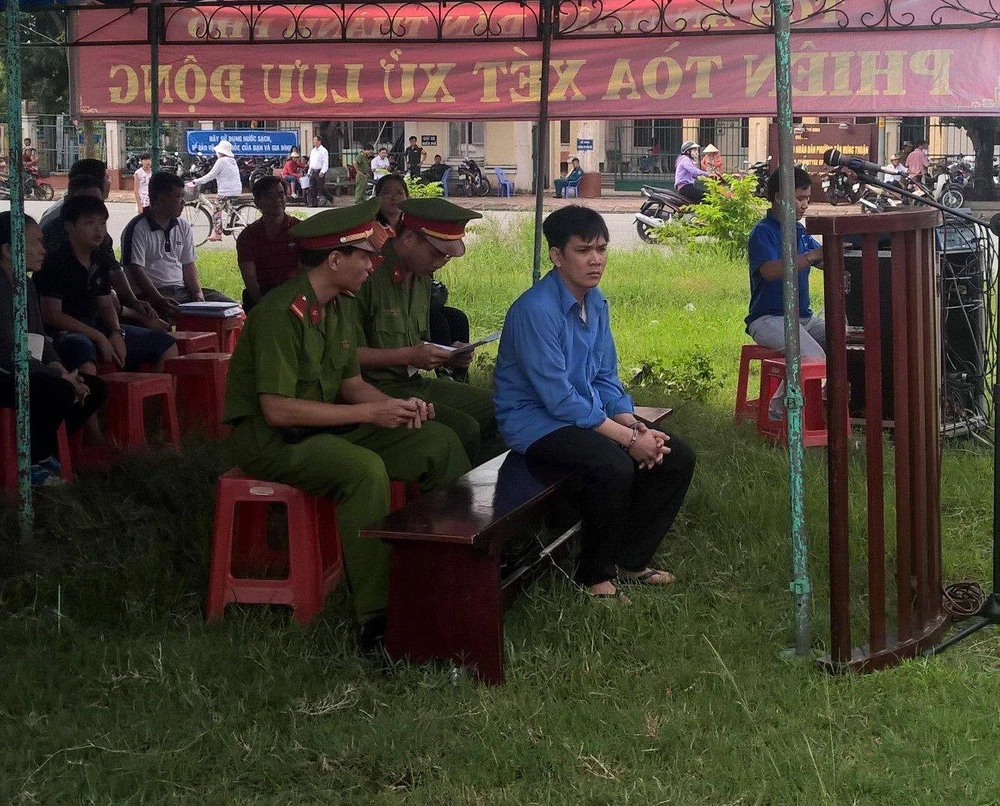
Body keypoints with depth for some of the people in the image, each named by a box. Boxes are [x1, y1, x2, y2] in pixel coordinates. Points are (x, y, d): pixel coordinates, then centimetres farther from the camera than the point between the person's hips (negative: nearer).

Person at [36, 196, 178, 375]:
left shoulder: (99, 264, 13)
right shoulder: (55, 263, -11)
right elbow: (52, 315, -16)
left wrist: (117, 332, -2)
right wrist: (99, 337, -17)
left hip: (97, 328, 8)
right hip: (63, 332, -8)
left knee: (167, 345, 4)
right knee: (82, 349, -45)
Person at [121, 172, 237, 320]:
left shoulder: (183, 227, 17)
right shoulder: (137, 229, -6)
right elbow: (135, 270, -15)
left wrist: (198, 294, -2)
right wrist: (159, 300, -27)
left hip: (183, 291, 7)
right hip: (152, 295, -7)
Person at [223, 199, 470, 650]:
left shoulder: (342, 306, 7)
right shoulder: (281, 313, -22)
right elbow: (277, 409, -26)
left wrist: (397, 407, -7)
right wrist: (369, 413, -24)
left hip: (326, 426, 9)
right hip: (267, 438, -9)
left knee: (439, 443, 0)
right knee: (365, 469, -36)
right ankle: (376, 620, -33)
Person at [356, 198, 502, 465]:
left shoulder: (422, 277, 16)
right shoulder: (370, 274, -15)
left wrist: (447, 354, 3)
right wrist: (409, 356, -18)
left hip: (415, 383, 9)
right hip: (378, 389, -9)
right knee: (463, 429, -26)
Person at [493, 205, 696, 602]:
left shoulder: (596, 303, 7)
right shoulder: (536, 310, -21)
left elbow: (605, 379, 12)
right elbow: (559, 399, -23)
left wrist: (635, 426, -6)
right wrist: (629, 438, -22)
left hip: (587, 414, 9)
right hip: (536, 420, -9)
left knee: (678, 458, -1)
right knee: (613, 465, -34)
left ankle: (630, 560, 13)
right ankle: (595, 576, -13)